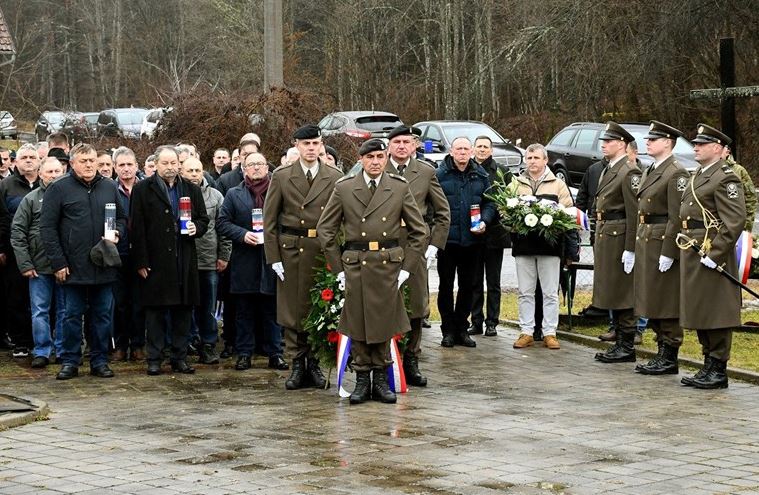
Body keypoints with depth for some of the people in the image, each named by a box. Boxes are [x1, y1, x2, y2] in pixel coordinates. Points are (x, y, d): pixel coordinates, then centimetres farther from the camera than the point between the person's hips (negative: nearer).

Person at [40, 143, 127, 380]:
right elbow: (47, 227, -4)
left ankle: (100, 361, 17)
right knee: (72, 315, 4)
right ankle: (70, 362, 13)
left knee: (103, 315, 8)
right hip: (73, 267, -3)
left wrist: (117, 233, -3)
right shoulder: (59, 189, -2)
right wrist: (58, 263, -8)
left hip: (103, 265, 3)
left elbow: (122, 218, 21)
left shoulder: (109, 187, 9)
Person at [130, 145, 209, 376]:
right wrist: (141, 262, -8)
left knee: (183, 310, 5)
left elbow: (204, 219, 20)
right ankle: (154, 359, 7)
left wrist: (197, 227, -5)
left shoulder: (192, 189, 13)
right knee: (155, 311, 1)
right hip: (156, 261, -3)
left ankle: (180, 357, 13)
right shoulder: (143, 189, 1)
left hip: (185, 261, 3)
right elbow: (137, 229, -2)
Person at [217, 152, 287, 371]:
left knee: (272, 310, 4)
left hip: (271, 260, 0)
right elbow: (223, 222, 4)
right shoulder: (234, 194, 8)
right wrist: (243, 234, -10)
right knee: (245, 311, 5)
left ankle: (274, 353, 10)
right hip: (245, 261, 0)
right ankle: (244, 353, 11)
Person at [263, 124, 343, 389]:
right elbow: (269, 219, 3)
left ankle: (315, 363, 13)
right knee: (293, 309, 2)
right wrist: (274, 257, -3)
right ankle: (298, 364, 10)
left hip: (324, 249, 0)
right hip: (291, 249, 0)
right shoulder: (281, 176, 2)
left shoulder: (335, 177, 3)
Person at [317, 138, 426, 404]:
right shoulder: (344, 188, 3)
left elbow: (419, 231, 8)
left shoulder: (400, 188, 4)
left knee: (384, 324, 5)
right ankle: (362, 380, 12)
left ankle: (381, 380, 16)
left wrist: (406, 268, 1)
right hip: (355, 265, 0)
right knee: (357, 326, 2)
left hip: (388, 265, 0)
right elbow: (325, 230, 7)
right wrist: (338, 268, 2)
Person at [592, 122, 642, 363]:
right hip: (604, 236, 10)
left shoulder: (629, 172, -13)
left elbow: (635, 213, -18)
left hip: (619, 237, -10)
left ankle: (627, 347, 0)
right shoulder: (607, 171, 17)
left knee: (623, 295, -5)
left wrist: (630, 249, -21)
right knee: (611, 294, 13)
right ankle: (620, 343, 20)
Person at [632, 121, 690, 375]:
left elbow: (677, 217, -17)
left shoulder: (676, 173, -12)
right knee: (652, 305, 12)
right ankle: (662, 354, 20)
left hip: (664, 243, -9)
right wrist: (635, 247, 16)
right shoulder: (650, 172, 17)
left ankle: (669, 360, 2)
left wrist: (668, 253, -20)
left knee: (667, 307, -4)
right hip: (645, 241, 9)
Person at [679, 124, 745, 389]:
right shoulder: (697, 176, 18)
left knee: (716, 315, -4)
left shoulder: (726, 178, -12)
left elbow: (735, 221, -19)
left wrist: (715, 253, -22)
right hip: (692, 252, 10)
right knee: (699, 314, 13)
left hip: (712, 254, -10)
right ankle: (708, 365, 22)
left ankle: (718, 372, 1)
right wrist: (685, 246, 17)